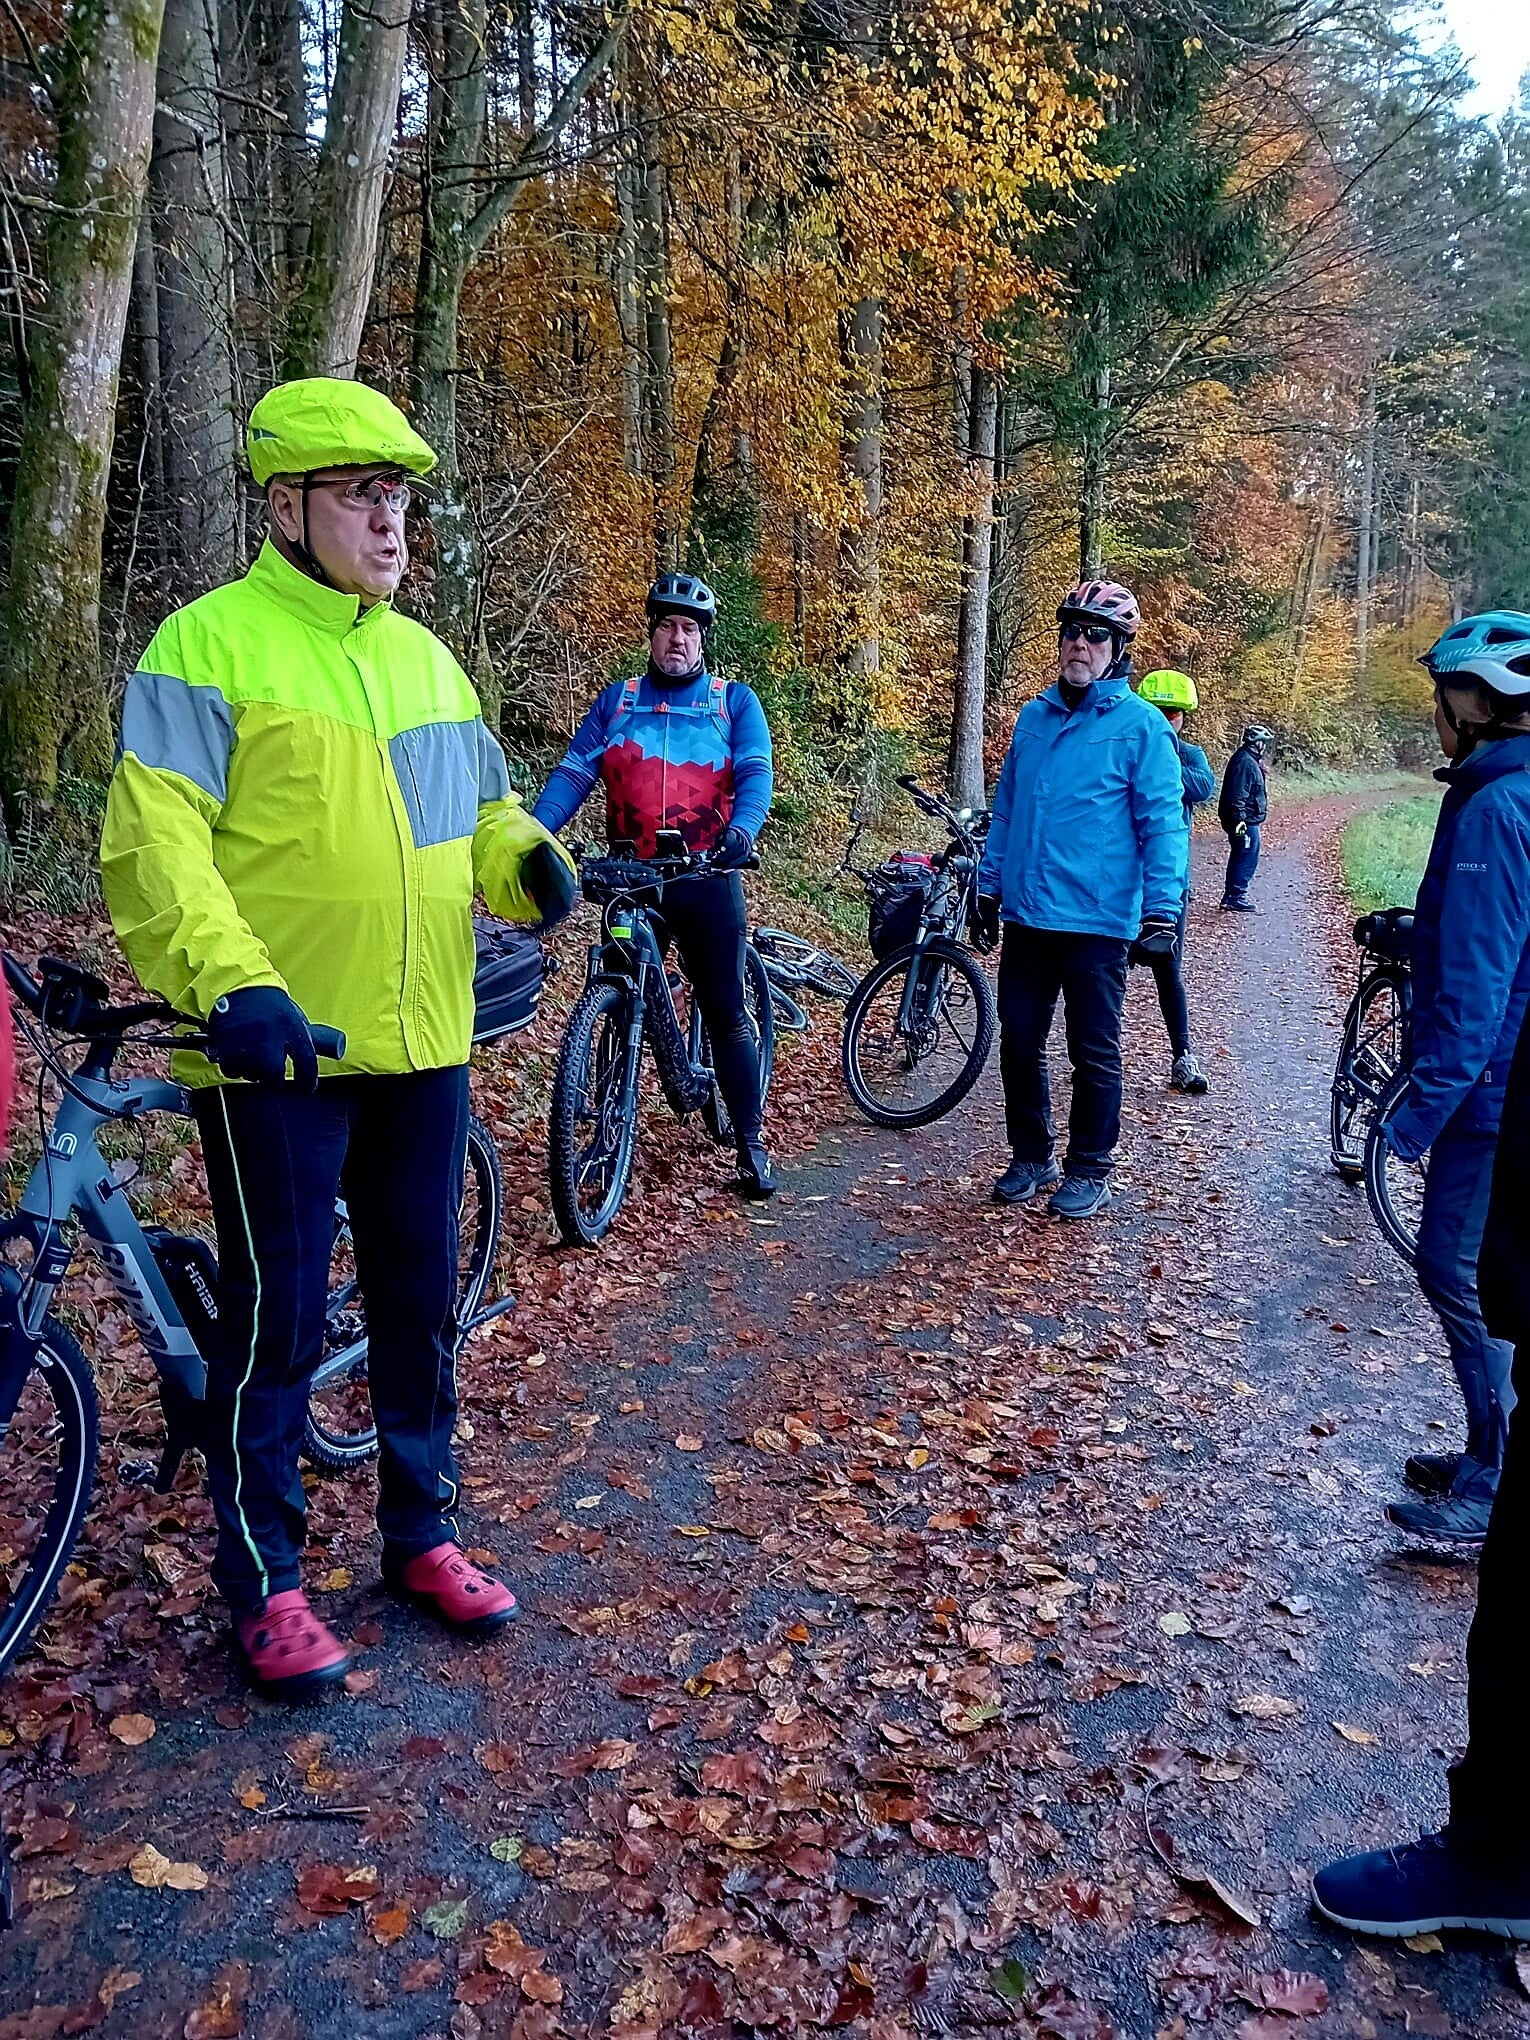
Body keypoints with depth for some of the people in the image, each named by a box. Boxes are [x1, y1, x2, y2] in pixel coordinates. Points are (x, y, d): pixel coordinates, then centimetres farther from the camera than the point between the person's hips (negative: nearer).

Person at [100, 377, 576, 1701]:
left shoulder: (422, 654, 13)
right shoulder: (211, 643, -6)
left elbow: (478, 811, 19)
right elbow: (154, 840, -14)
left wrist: (530, 858, -4)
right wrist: (231, 983, -28)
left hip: (421, 1044, 6)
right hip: (275, 1046, -6)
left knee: (420, 1302, 15)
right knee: (278, 1319, 3)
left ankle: (422, 1532, 33)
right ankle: (262, 1582, 22)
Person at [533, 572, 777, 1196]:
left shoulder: (734, 700, 6)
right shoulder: (616, 699, 10)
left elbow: (756, 775, -7)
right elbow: (574, 772, 1)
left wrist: (741, 830, -29)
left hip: (706, 877, -2)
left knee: (725, 1012, 2)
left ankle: (750, 1145, 11)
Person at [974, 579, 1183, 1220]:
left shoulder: (1141, 724, -5)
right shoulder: (1033, 717, 10)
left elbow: (1163, 822, -9)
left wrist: (1162, 908, -16)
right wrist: (989, 883, 15)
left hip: (1098, 921, -5)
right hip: (1026, 915, 5)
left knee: (1094, 1054, 6)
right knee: (1019, 1043, 11)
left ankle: (1089, 1171, 20)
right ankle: (1030, 1156, 27)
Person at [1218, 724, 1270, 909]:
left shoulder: (1250, 760, 15)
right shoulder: (1245, 762, -18)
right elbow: (1237, 795, -24)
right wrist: (1240, 820, -26)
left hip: (1247, 821, 11)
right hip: (1245, 822, -11)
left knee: (1240, 858, 16)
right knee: (1247, 859, -7)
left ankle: (1230, 895, 22)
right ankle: (1236, 897, -3)